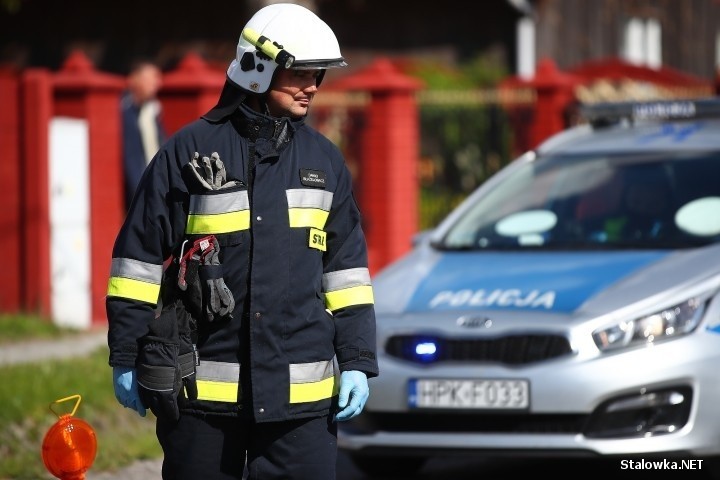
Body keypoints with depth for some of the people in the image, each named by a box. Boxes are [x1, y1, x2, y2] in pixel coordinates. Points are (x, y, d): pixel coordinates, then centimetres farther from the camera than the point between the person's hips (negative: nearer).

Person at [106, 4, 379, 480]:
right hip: (201, 385, -2)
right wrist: (126, 358, 1)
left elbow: (346, 267, 15)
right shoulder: (190, 151, -1)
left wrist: (357, 361, 8)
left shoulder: (325, 160, 11)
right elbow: (140, 257, 2)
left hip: (300, 390, 2)